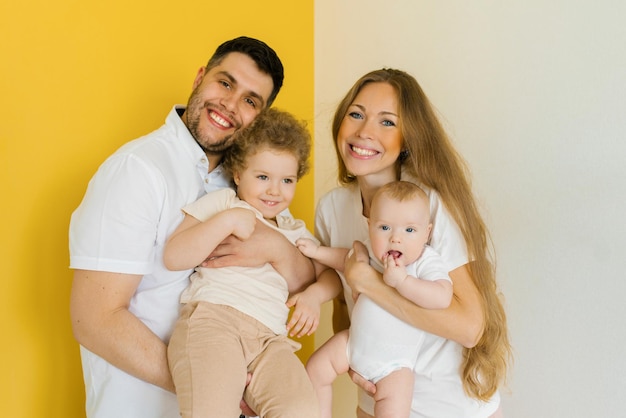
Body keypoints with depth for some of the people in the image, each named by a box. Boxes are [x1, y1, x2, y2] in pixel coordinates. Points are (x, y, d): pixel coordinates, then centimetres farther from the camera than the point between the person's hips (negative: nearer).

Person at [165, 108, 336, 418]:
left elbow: (333, 273, 28)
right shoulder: (222, 201, 15)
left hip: (269, 338, 4)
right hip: (212, 317, -4)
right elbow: (173, 257, 4)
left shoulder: (295, 231, 30)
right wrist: (227, 221, -4)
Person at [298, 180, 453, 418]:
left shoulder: (427, 261, -21)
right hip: (354, 343, 6)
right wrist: (316, 251, 13)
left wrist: (401, 280, -40)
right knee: (315, 370, 10)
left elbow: (442, 298, -38)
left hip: (394, 362, -6)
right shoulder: (372, 251, -6)